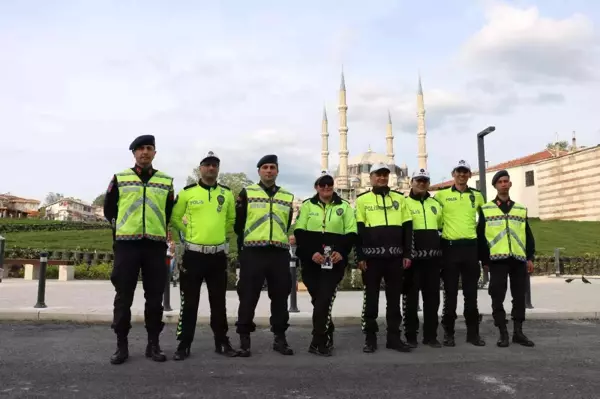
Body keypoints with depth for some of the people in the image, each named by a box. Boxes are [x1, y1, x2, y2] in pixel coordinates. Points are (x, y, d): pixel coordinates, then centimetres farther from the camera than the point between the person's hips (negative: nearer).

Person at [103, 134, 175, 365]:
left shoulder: (166, 181, 9)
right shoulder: (120, 179, 6)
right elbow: (109, 209, 15)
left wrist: (158, 228, 11)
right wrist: (122, 226, 14)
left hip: (156, 245, 1)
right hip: (126, 244, -1)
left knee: (154, 297, 5)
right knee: (123, 296, 2)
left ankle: (153, 344, 15)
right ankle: (121, 346, 12)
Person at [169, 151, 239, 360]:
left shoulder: (227, 193, 6)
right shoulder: (187, 192, -2)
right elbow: (175, 218, 7)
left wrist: (218, 233, 11)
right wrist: (191, 233, 4)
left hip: (218, 254, 2)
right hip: (193, 254, -2)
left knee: (218, 302, 11)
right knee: (189, 302, 4)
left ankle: (222, 342, 21)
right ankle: (184, 344, 14)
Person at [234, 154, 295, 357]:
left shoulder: (288, 197, 14)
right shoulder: (247, 193, 5)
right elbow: (238, 223, 5)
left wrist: (280, 242, 14)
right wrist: (244, 247, 6)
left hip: (279, 253, 3)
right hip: (253, 253, -3)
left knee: (280, 296, 8)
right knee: (248, 296, 0)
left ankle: (280, 337, 20)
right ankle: (244, 339, 10)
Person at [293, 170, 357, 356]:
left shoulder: (344, 206, 9)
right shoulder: (307, 205, 8)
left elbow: (351, 233, 5)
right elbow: (299, 233, 0)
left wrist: (342, 252, -12)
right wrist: (311, 253, -14)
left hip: (334, 262, -1)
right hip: (311, 262, 1)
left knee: (323, 300, -10)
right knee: (319, 300, 9)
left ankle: (318, 342, -2)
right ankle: (327, 335, 27)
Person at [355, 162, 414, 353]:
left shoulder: (399, 198, 12)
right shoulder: (363, 200, 4)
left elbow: (407, 228, 10)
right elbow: (358, 230, 0)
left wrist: (407, 254, 3)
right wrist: (360, 257, -7)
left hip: (395, 256, 3)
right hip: (372, 256, -2)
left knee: (394, 298, 7)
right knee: (371, 297, 4)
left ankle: (394, 337, 16)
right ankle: (370, 338, 13)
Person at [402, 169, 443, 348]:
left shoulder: (436, 205, 16)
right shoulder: (404, 203, 0)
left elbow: (442, 228, 22)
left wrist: (442, 252, 15)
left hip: (433, 257, 5)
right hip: (412, 256, -5)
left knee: (432, 297, 7)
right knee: (411, 297, 1)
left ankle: (431, 335, 16)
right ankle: (411, 335, 9)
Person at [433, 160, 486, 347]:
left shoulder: (477, 196, 10)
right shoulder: (441, 194, 2)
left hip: (471, 246, 2)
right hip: (450, 246, -2)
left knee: (471, 292, 7)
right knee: (450, 292, 2)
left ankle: (473, 332, 16)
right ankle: (448, 333, 11)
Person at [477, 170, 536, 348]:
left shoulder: (521, 209, 15)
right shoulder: (486, 210, 6)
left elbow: (528, 235, 14)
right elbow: (480, 237, 3)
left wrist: (530, 257, 6)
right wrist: (485, 260, -1)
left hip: (519, 259, 3)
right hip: (497, 259, -3)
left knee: (519, 296, 7)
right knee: (498, 297, -2)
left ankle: (518, 332, 17)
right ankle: (503, 334, 7)